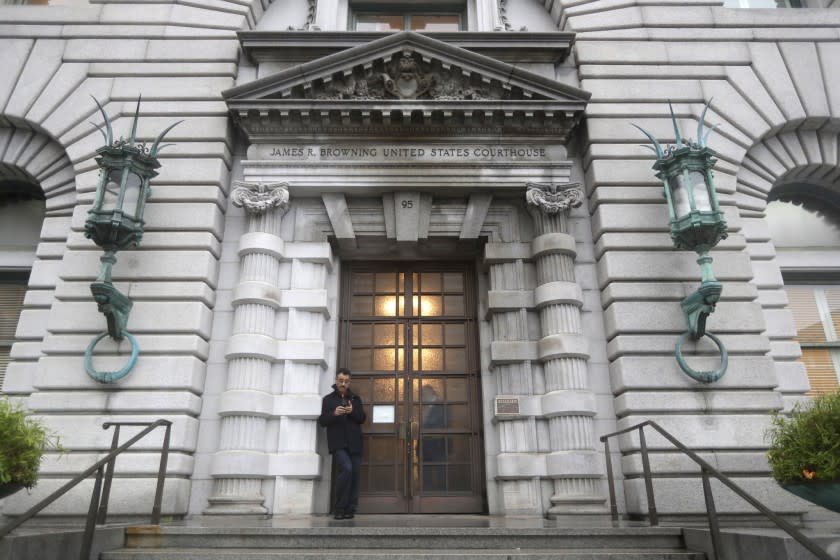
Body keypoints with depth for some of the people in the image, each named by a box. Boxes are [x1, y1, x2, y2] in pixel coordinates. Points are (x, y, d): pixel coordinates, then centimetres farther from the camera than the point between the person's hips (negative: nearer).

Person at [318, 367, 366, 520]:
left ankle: (350, 510, 10)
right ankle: (340, 508, -8)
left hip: (354, 444, 4)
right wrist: (334, 414, -18)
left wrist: (353, 412, -12)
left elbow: (362, 418, 8)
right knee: (347, 468, -22)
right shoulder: (328, 399, 10)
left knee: (355, 474, -1)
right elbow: (322, 421, 1)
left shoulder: (355, 399, 17)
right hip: (338, 444, -3)